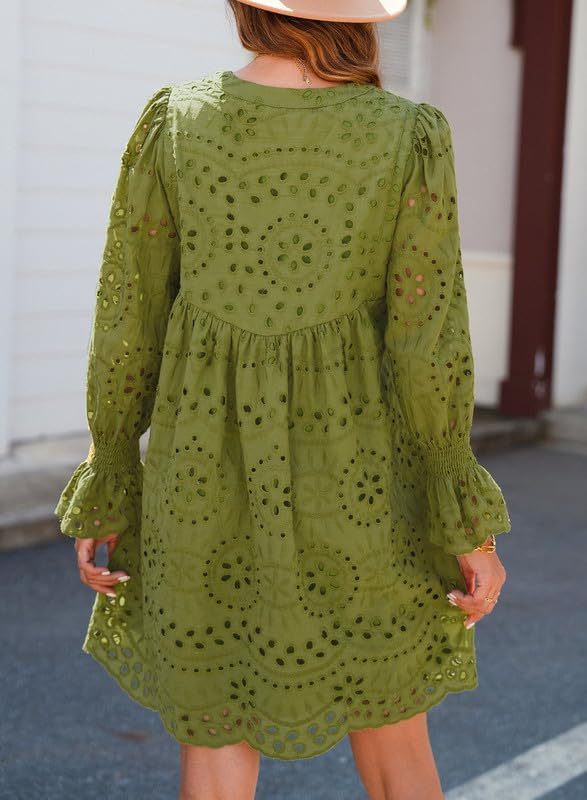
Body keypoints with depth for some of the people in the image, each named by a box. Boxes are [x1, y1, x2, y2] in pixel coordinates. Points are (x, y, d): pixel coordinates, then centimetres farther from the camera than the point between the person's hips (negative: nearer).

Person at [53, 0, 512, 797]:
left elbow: (128, 319, -3)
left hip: (205, 471, 1)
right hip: (352, 473, 0)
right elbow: (428, 340, -11)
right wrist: (467, 523, -2)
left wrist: (106, 493, 6)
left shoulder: (173, 120, -5)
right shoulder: (412, 137, -9)